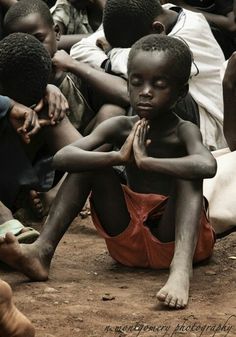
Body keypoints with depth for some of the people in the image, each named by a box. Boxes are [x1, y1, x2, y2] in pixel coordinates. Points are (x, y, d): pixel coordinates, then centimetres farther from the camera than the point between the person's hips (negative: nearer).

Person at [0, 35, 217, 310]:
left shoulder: (184, 132, -13)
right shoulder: (120, 127, -2)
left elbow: (207, 166, -38)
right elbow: (61, 158, -17)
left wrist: (145, 161, -38)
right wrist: (118, 158, -31)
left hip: (172, 238, -3)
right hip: (127, 239, 3)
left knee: (188, 174, -27)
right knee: (94, 159, -10)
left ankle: (181, 269, -49)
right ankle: (42, 251, -24)